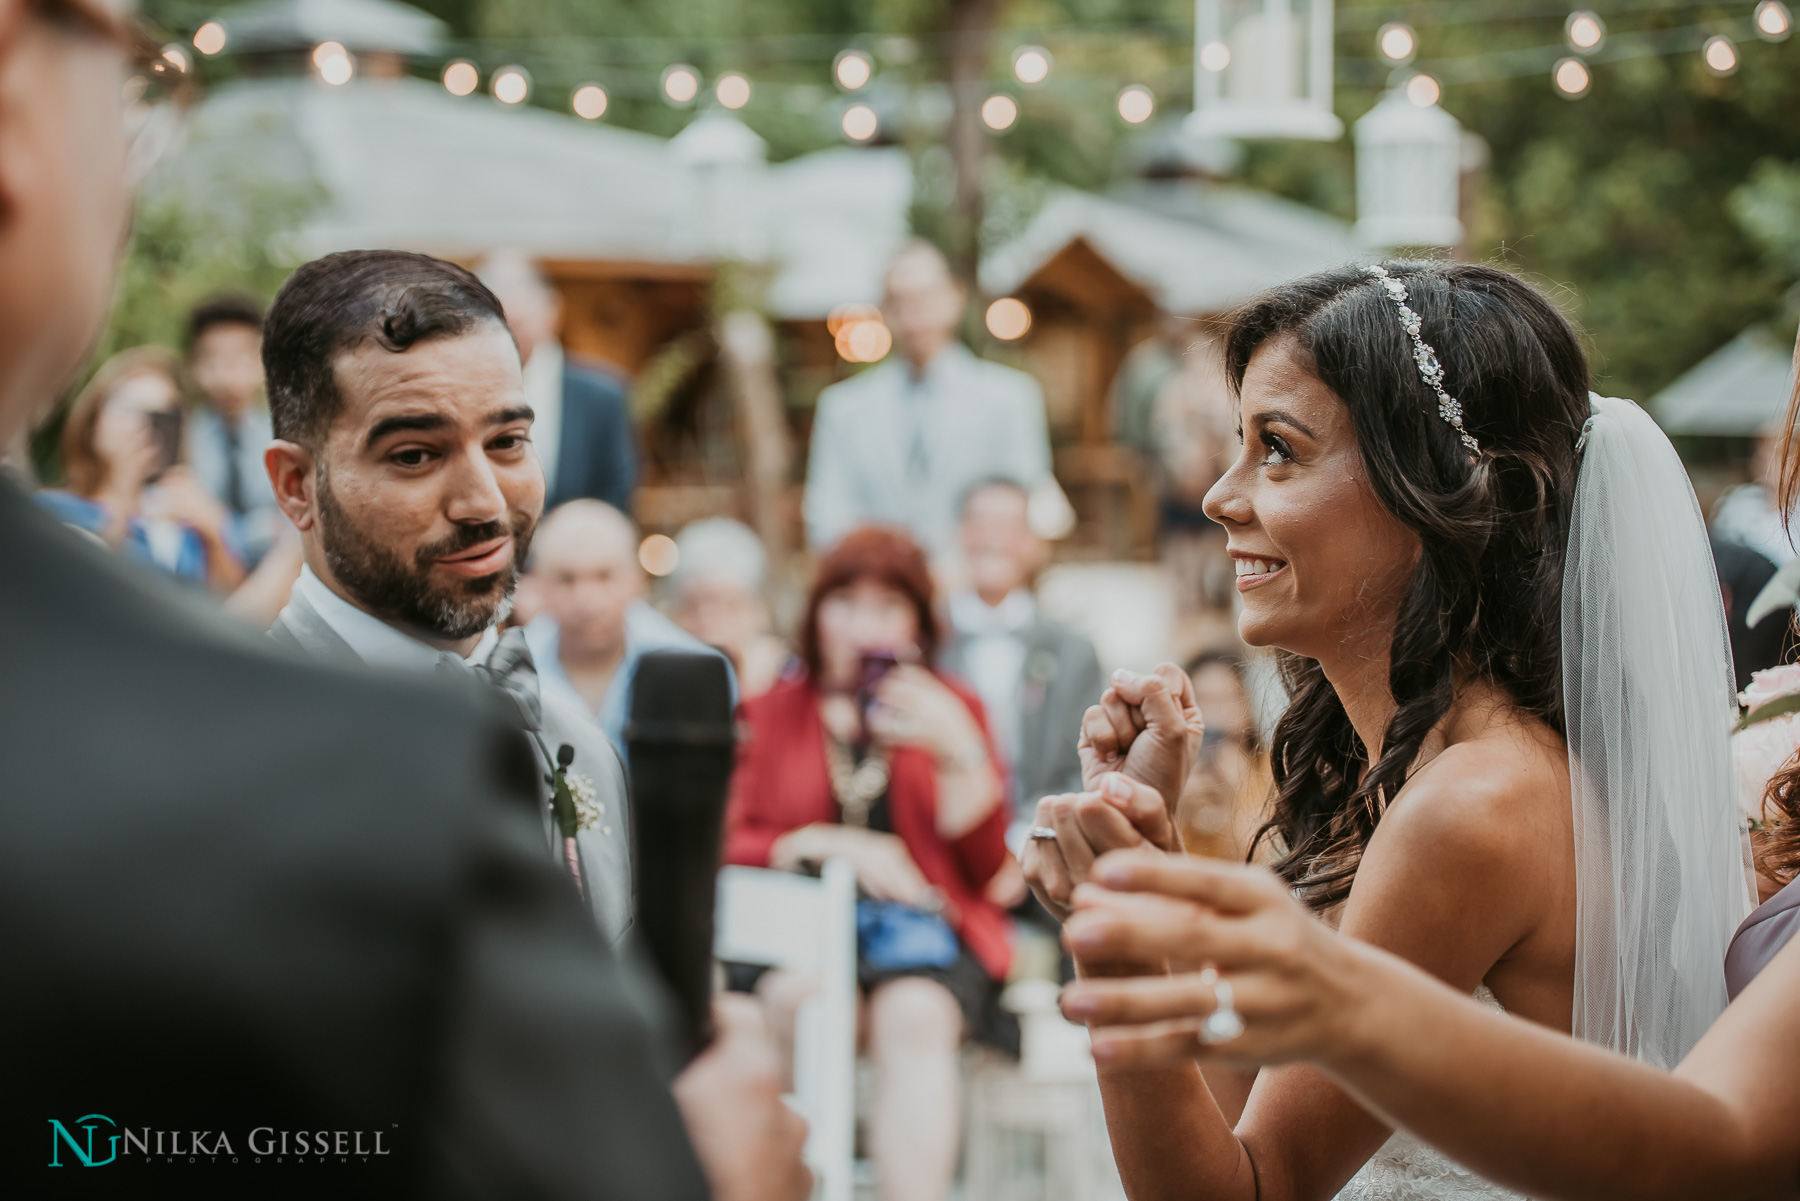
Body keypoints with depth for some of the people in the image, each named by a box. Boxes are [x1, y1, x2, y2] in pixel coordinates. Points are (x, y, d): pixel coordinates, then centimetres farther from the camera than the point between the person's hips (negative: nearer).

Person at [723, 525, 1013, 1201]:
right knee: (796, 994, -36)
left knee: (915, 1014, -35)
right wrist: (831, 845, -9)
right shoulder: (769, 713, 15)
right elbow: (724, 846, 4)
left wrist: (957, 750, -7)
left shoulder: (951, 709, 15)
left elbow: (986, 865, 5)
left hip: (924, 923, 0)